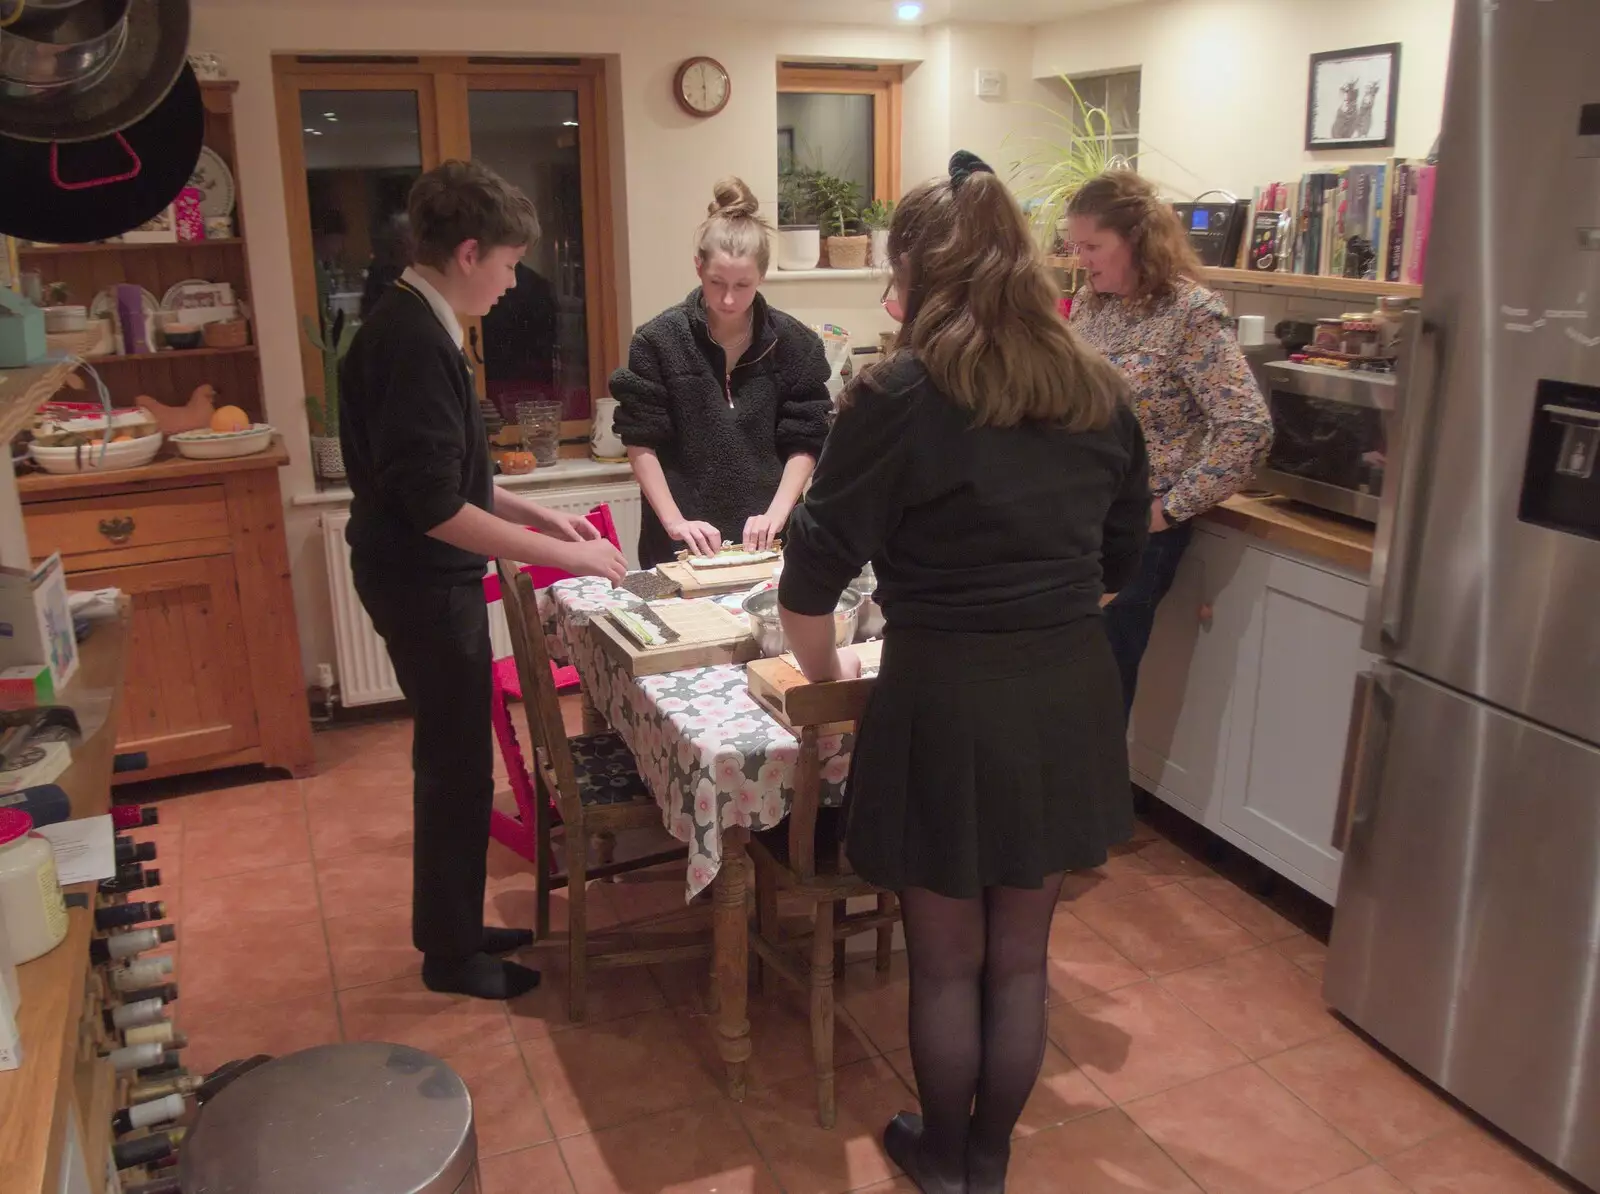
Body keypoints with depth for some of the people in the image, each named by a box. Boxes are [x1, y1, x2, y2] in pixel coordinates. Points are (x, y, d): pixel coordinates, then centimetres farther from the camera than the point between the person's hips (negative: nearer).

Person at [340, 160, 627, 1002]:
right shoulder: (415, 342, -22)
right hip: (425, 586, -10)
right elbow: (436, 508, -26)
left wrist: (537, 515, 14)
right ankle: (451, 955, 20)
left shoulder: (408, 326, 10)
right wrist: (563, 555, -22)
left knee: (454, 757, 18)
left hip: (424, 580, 10)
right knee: (456, 766, 3)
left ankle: (452, 927, 33)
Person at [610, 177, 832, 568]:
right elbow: (641, 443, -5)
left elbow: (804, 443, 0)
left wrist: (776, 513, -13)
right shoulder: (659, 340, -5)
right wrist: (674, 521, -14)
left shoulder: (792, 342, -2)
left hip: (763, 540, 1)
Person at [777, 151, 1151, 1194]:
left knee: (947, 963, 16)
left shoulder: (901, 395, -11)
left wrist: (826, 671, 8)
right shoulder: (1100, 394, 4)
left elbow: (812, 579, -9)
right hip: (1071, 696, 5)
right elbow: (1120, 560, 14)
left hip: (947, 703, -5)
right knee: (1021, 956, 20)